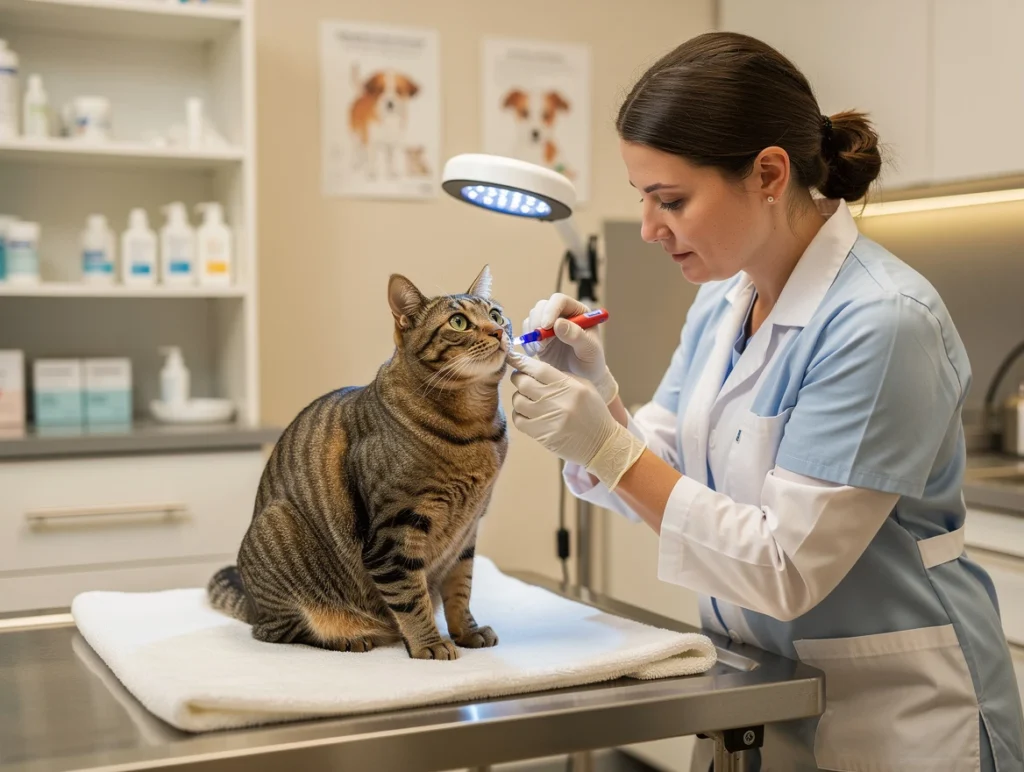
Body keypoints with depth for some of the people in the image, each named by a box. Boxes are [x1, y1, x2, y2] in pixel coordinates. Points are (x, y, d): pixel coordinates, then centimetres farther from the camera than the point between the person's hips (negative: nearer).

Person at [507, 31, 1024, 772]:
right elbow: (665, 477, 5)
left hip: (893, 710, -7)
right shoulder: (723, 299, -1)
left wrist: (608, 447, -27)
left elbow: (787, 569, -24)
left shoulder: (881, 322, -24)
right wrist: (596, 399, -14)